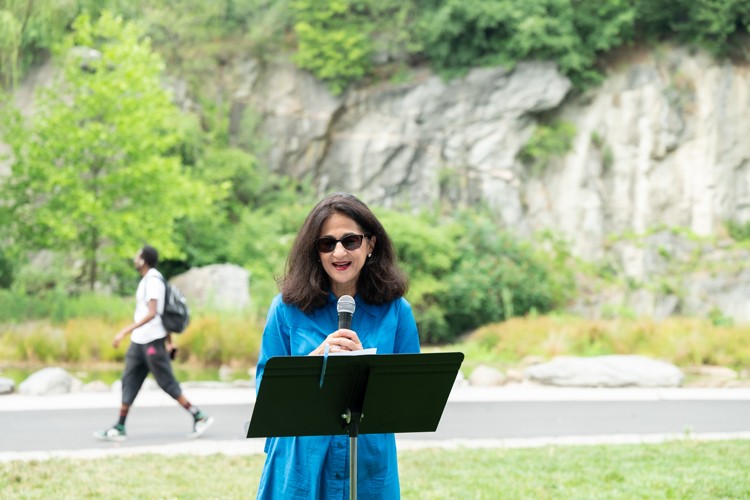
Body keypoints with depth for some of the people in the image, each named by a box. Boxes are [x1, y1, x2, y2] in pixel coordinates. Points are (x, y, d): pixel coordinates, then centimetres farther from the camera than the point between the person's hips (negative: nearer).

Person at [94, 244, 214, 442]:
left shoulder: (153, 280, -15)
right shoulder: (148, 279, 15)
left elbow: (151, 313, -25)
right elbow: (163, 312, 20)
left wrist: (126, 331, -29)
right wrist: (168, 341, 22)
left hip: (152, 342, -10)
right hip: (140, 341, 10)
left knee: (167, 383, -5)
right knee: (129, 381, 5)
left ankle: (199, 417, 2)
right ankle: (119, 428, 4)